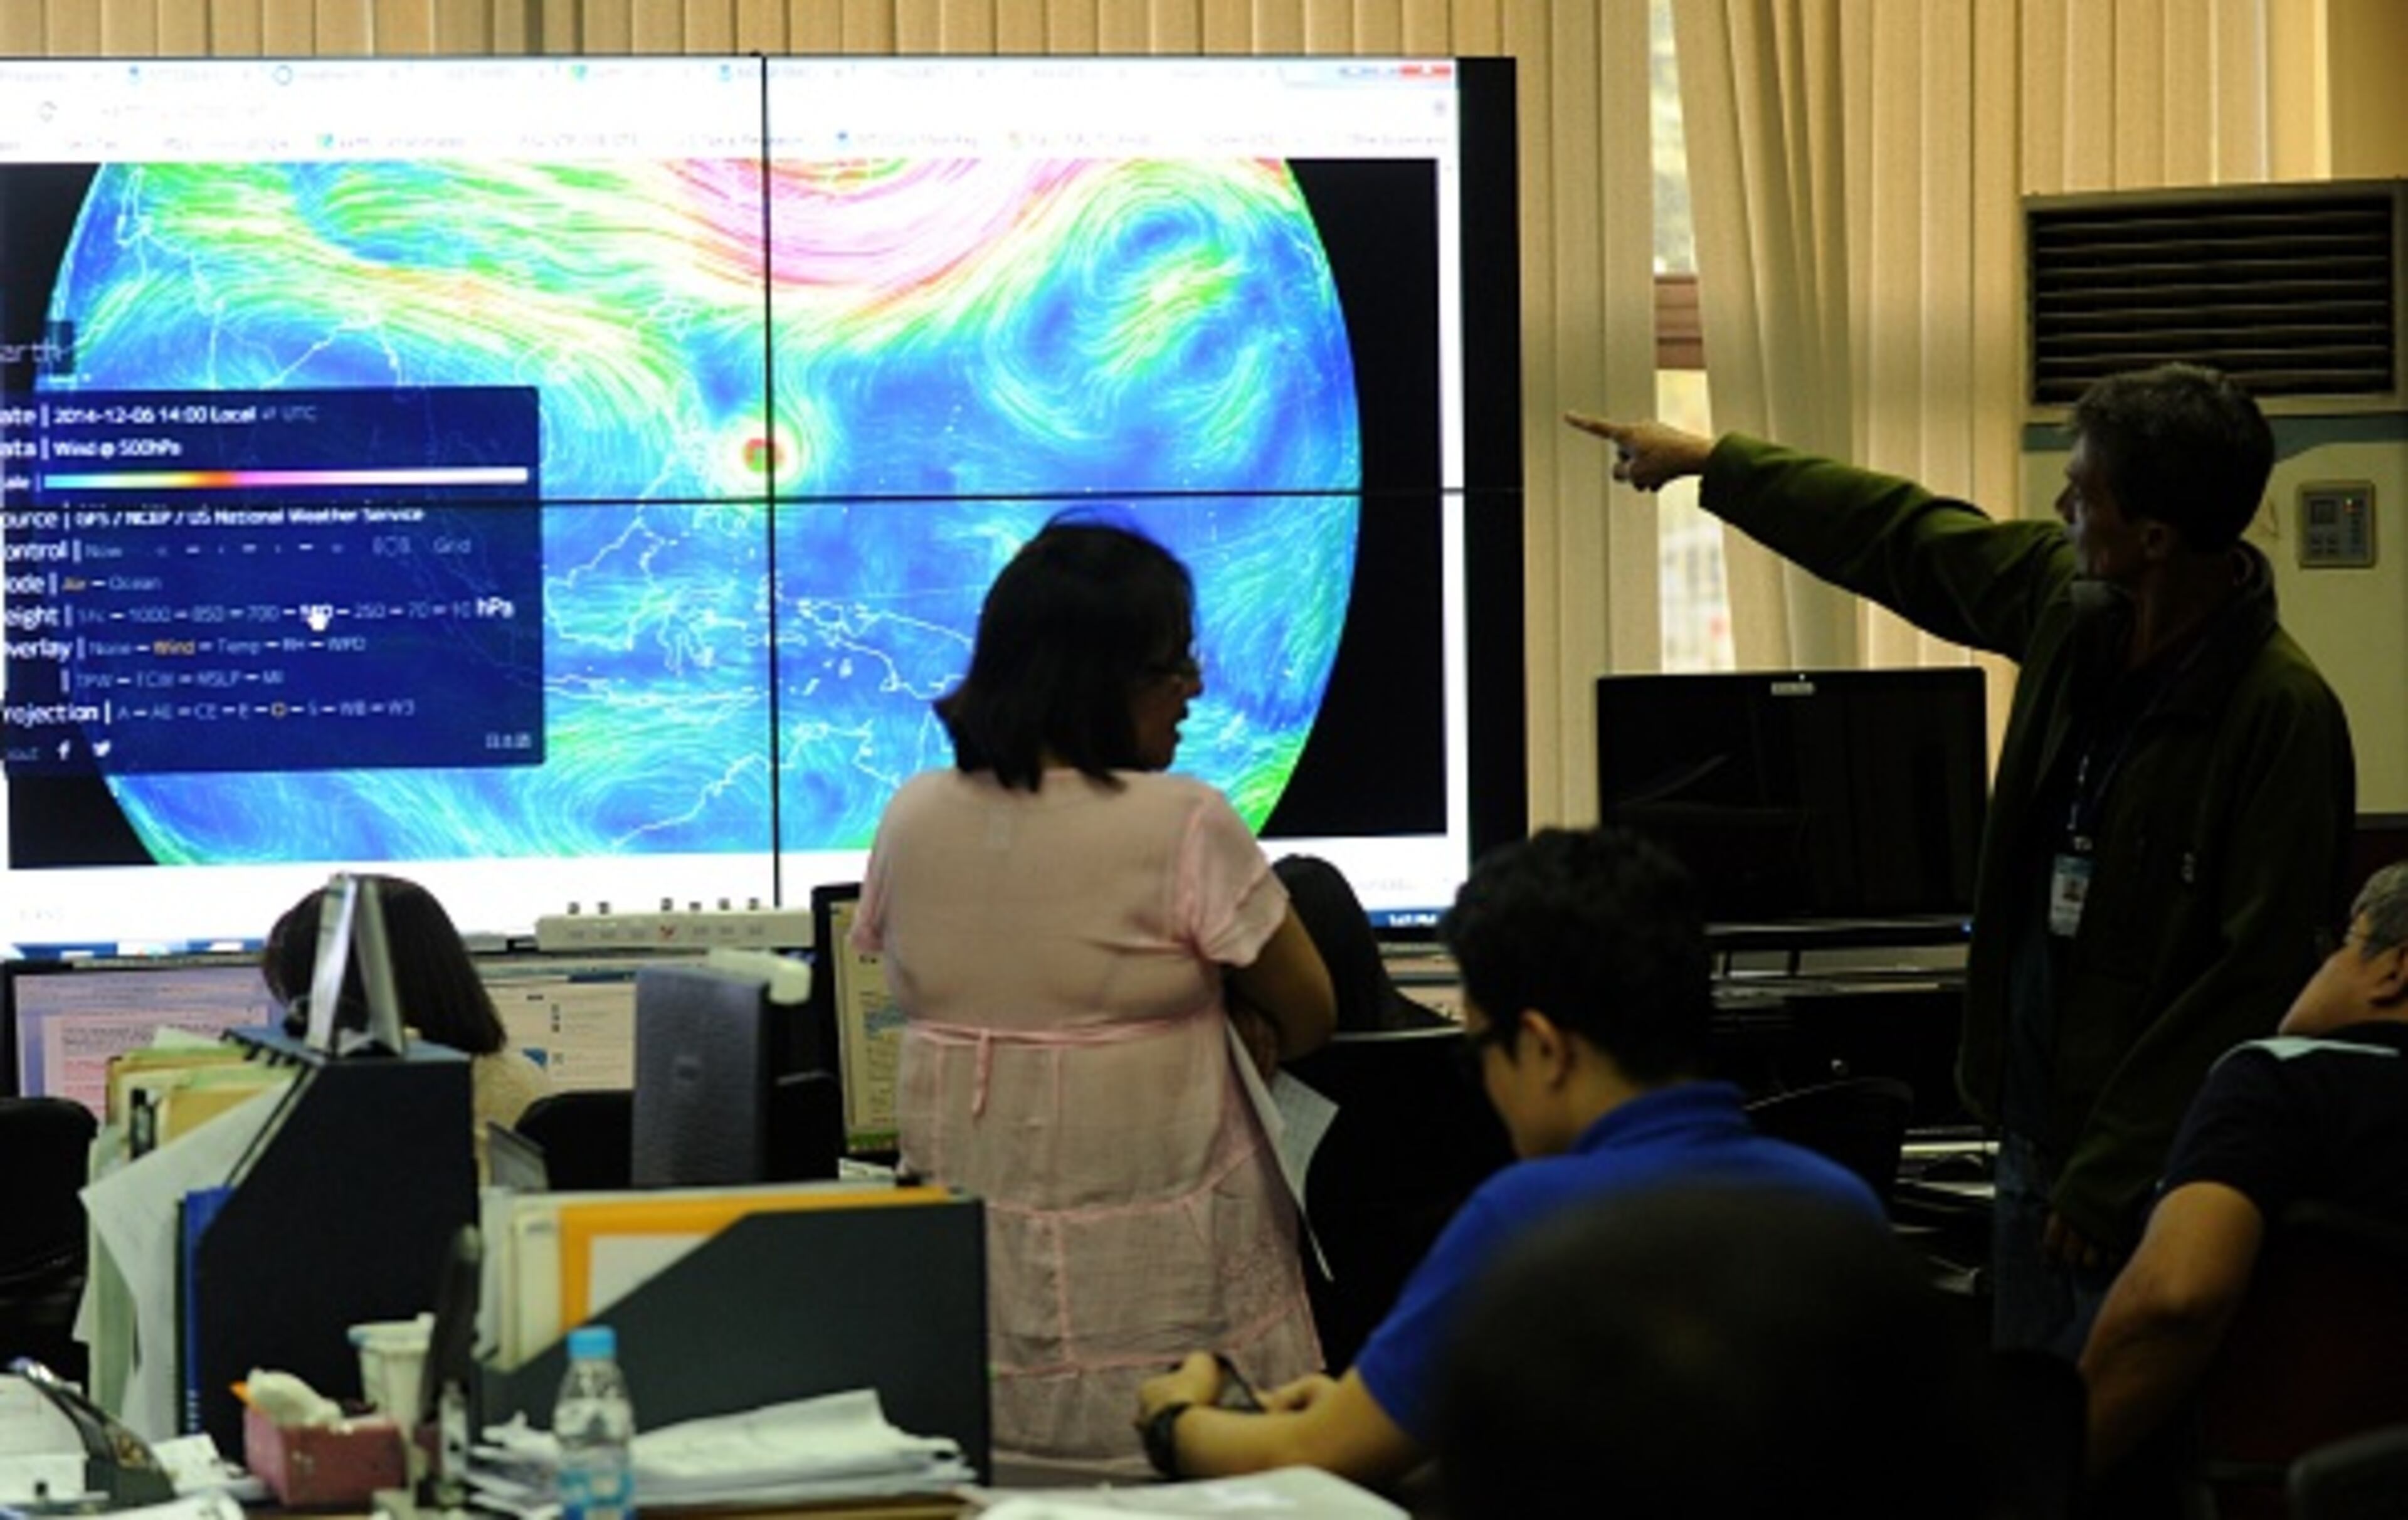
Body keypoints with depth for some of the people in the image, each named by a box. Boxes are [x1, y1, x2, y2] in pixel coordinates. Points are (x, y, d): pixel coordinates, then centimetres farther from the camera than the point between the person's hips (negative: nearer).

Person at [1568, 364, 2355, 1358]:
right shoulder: (2069, 601, 3)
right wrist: (1709, 460, 31)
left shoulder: (2282, 712, -19)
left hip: (2152, 1177, -8)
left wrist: (2111, 1177, -18)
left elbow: (2258, 978, -19)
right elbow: (1899, 538, 22)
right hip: (2034, 1139, 8)